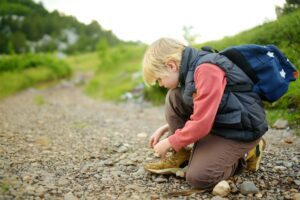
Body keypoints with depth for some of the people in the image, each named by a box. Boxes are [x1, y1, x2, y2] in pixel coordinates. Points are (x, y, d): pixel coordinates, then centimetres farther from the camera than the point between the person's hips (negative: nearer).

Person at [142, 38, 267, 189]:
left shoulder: (206, 70, -25)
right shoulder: (193, 68, 6)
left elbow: (201, 124, -26)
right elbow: (198, 115, 19)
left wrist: (169, 143, -12)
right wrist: (165, 129, 12)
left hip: (240, 130, -9)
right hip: (216, 123, 9)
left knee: (197, 177, -17)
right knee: (173, 97, -2)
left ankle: (245, 155, 7)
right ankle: (179, 156, 4)